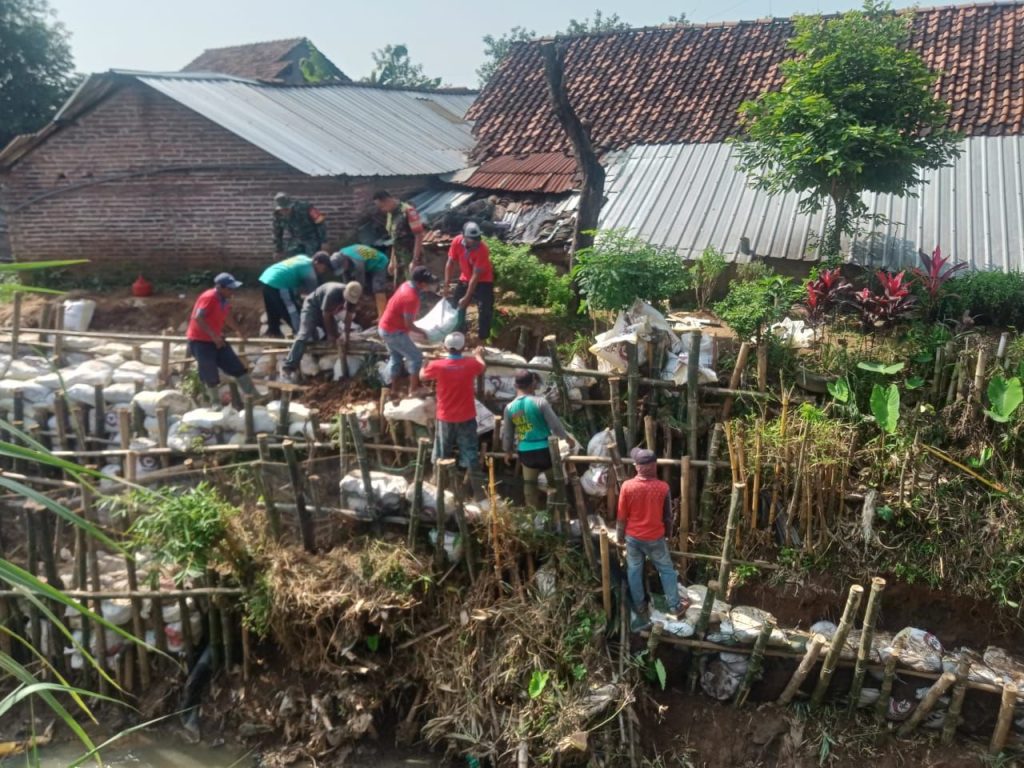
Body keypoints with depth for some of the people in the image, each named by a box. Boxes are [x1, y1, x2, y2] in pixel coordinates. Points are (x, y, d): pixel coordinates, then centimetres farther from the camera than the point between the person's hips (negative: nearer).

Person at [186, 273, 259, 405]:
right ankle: (216, 404, 9)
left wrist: (239, 331, 23)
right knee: (211, 376, -5)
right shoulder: (209, 297, -21)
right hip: (200, 341, -8)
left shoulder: (225, 300, 6)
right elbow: (197, 318, -30)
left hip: (217, 340, 8)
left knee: (237, 367, 5)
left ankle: (254, 396, 10)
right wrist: (213, 335, -33)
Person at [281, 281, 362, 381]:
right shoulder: (333, 292, -38)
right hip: (312, 306, -8)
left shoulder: (353, 296, -18)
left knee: (335, 335, 6)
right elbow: (326, 314, -28)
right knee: (305, 334, -23)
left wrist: (346, 333, -11)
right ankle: (289, 367, -32)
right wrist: (330, 334, -18)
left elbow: (349, 315, -7)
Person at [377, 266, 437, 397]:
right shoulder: (411, 298, -28)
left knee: (396, 357, 21)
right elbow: (408, 325, -22)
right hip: (394, 331, -9)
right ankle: (413, 389, 9)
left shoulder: (407, 285, -1)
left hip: (385, 327, 9)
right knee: (416, 357, 2)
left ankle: (393, 389, 28)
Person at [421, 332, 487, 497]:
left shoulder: (437, 365, -17)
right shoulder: (471, 364, -14)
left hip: (445, 417, 0)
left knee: (442, 453, 18)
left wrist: (428, 362, 26)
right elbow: (483, 366, 11)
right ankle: (478, 490, 13)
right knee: (470, 453, 8)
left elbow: (423, 376, 5)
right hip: (466, 417, 0)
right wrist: (478, 354, 33)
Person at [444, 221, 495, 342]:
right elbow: (450, 263, -6)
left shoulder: (482, 249, -31)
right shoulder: (457, 242, -19)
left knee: (484, 312, -9)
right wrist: (446, 285, -8)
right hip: (465, 279, 5)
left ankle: (482, 340, 0)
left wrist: (467, 298, -27)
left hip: (483, 281, -5)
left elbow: (476, 275, -28)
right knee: (456, 307, 10)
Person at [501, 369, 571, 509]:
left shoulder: (509, 408, -2)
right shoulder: (540, 402, -13)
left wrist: (507, 451, 24)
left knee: (529, 485, 16)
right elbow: (555, 425, -9)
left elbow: (507, 434, 8)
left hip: (525, 452, 3)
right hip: (544, 449, -3)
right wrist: (567, 437, 8)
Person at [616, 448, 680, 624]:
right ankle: (674, 605, 25)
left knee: (634, 571, 18)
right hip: (655, 537, 0)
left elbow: (622, 516, -9)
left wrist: (620, 537, 6)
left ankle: (639, 606, 28)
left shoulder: (627, 486, -18)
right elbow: (667, 516, -4)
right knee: (667, 570, 18)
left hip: (633, 537, 1)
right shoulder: (663, 487, -16)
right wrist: (667, 534, 14)